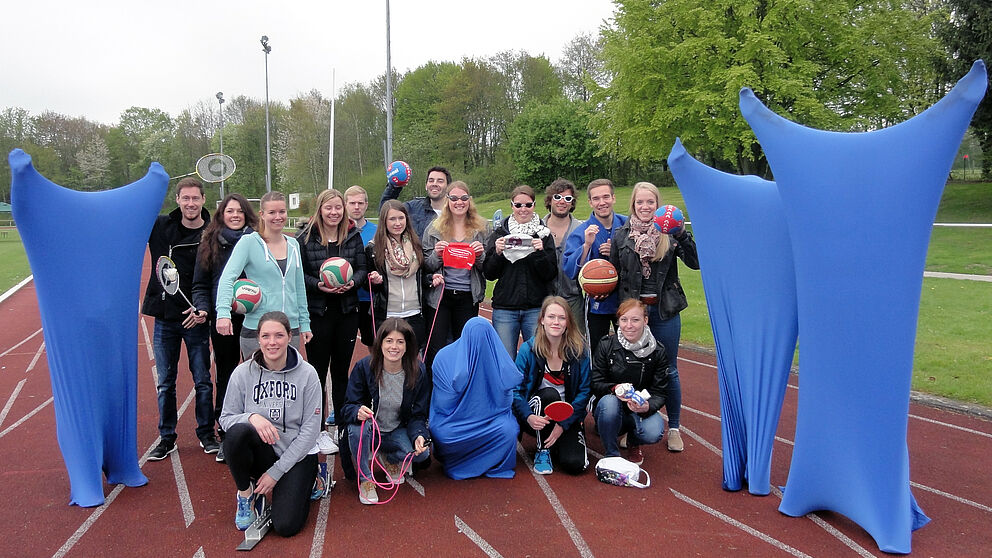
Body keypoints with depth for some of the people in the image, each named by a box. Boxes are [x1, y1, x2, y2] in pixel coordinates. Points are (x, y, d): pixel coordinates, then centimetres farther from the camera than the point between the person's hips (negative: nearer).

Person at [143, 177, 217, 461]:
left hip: (196, 319, -2)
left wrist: (205, 308, -18)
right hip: (164, 317, 3)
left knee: (203, 381, 7)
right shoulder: (160, 226, 1)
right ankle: (167, 437, 23)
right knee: (165, 383, 11)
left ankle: (206, 434, 22)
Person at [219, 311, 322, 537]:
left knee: (286, 526, -19)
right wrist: (251, 417, -24)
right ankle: (246, 493, -5)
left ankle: (301, 484, 16)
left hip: (296, 455, -1)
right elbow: (225, 417, 0)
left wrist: (275, 472, -10)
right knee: (237, 432, -33)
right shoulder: (243, 373, -5)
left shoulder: (307, 374, -7)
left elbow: (310, 430, -7)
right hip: (259, 452, 1)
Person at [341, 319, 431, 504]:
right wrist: (358, 411, -39)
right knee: (357, 428, -35)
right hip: (368, 431, -1)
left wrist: (419, 436, -28)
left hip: (398, 432, 2)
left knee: (422, 453, -25)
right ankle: (365, 479, -8)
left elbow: (418, 414, -6)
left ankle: (392, 460, 13)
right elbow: (348, 407, -14)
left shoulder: (418, 371, -12)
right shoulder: (363, 367, -17)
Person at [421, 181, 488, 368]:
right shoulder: (434, 229, 2)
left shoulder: (480, 228, 4)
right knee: (435, 350, -1)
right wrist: (436, 255, -15)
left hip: (468, 297, 1)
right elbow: (426, 267, 4)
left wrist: (480, 255, -13)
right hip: (440, 295, -1)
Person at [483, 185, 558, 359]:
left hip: (536, 308, 0)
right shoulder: (500, 233, 7)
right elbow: (489, 274, 4)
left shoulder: (544, 234, 5)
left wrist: (540, 253, -15)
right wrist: (497, 253, -11)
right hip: (504, 308, 0)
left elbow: (551, 275, -1)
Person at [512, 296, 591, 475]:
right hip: (536, 416, -1)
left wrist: (563, 424, -15)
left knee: (575, 464, -22)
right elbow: (517, 390, -10)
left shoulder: (578, 350, -7)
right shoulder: (528, 350, -10)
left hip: (568, 417, 1)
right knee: (550, 394, -33)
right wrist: (528, 417, -29)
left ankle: (557, 443, 15)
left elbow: (584, 391, -6)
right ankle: (543, 451, -11)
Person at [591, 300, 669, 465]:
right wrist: (615, 389, -30)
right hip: (611, 410, -1)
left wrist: (648, 407, -29)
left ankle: (633, 442, 11)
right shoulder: (606, 346, -9)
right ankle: (611, 454, -11)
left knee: (653, 433, -30)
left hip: (641, 409, 1)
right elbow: (595, 384, -7)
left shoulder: (657, 352, -7)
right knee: (609, 401, -36)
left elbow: (659, 392, -6)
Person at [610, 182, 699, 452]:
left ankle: (674, 428, 22)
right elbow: (614, 275, 9)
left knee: (668, 370, 8)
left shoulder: (669, 234, 0)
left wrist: (681, 233, -21)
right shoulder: (621, 236, 4)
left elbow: (695, 262, -12)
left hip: (664, 311, -1)